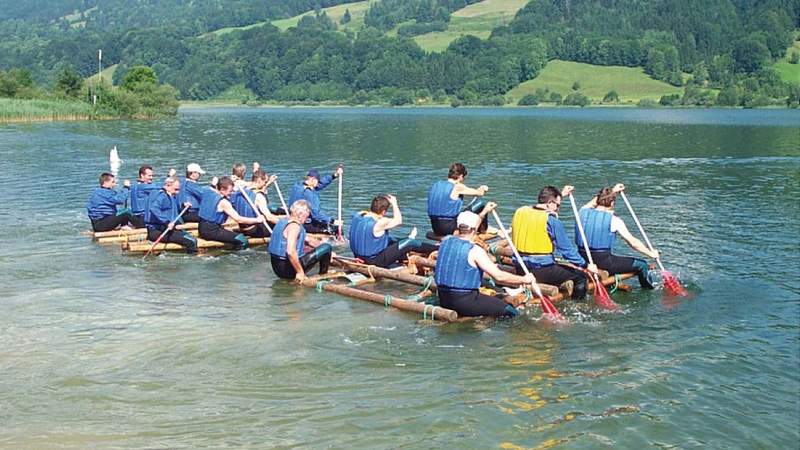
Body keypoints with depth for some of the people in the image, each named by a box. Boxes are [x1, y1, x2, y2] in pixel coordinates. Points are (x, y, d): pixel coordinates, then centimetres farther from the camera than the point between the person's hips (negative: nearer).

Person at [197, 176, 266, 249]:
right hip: (211, 231, -9)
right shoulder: (223, 202, -18)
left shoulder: (207, 190, 4)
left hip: (202, 228, 9)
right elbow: (238, 219, -18)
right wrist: (257, 220, -12)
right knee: (243, 241, -15)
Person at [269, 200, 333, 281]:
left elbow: (308, 239, 23)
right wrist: (300, 272, -24)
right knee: (326, 248, -7)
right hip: (288, 269, -10)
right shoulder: (294, 225, -18)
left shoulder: (283, 221, 13)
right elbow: (290, 252, -32)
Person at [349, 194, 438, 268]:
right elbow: (398, 221, -9)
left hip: (359, 257, 8)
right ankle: (436, 249, 28)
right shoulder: (379, 223, -26)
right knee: (411, 243, 5)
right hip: (374, 260, -8)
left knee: (391, 240, 31)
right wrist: (394, 203, 0)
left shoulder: (357, 216, -6)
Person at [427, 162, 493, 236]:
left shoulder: (436, 185, 9)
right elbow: (480, 193, 1)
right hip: (449, 228, -7)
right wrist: (483, 188, 26)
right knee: (481, 204, 5)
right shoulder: (457, 187, -11)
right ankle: (483, 230, 25)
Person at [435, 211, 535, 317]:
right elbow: (499, 276, -17)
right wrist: (524, 279, -3)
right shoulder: (475, 251, -15)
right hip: (464, 301, -8)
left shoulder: (446, 241, 4)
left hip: (443, 300, 8)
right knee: (513, 313, -1)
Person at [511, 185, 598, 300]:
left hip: (520, 269, 7)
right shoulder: (552, 220, -11)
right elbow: (567, 249, -6)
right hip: (542, 271, -7)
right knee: (580, 276, 5)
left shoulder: (520, 212, 7)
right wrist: (586, 265, 4)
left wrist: (560, 195, 38)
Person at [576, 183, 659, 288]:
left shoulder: (583, 212, 3)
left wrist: (612, 191, 38)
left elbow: (594, 202, 28)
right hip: (602, 262, -7)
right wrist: (651, 253, 9)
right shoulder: (614, 220, -10)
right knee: (642, 265, 6)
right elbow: (633, 242, -6)